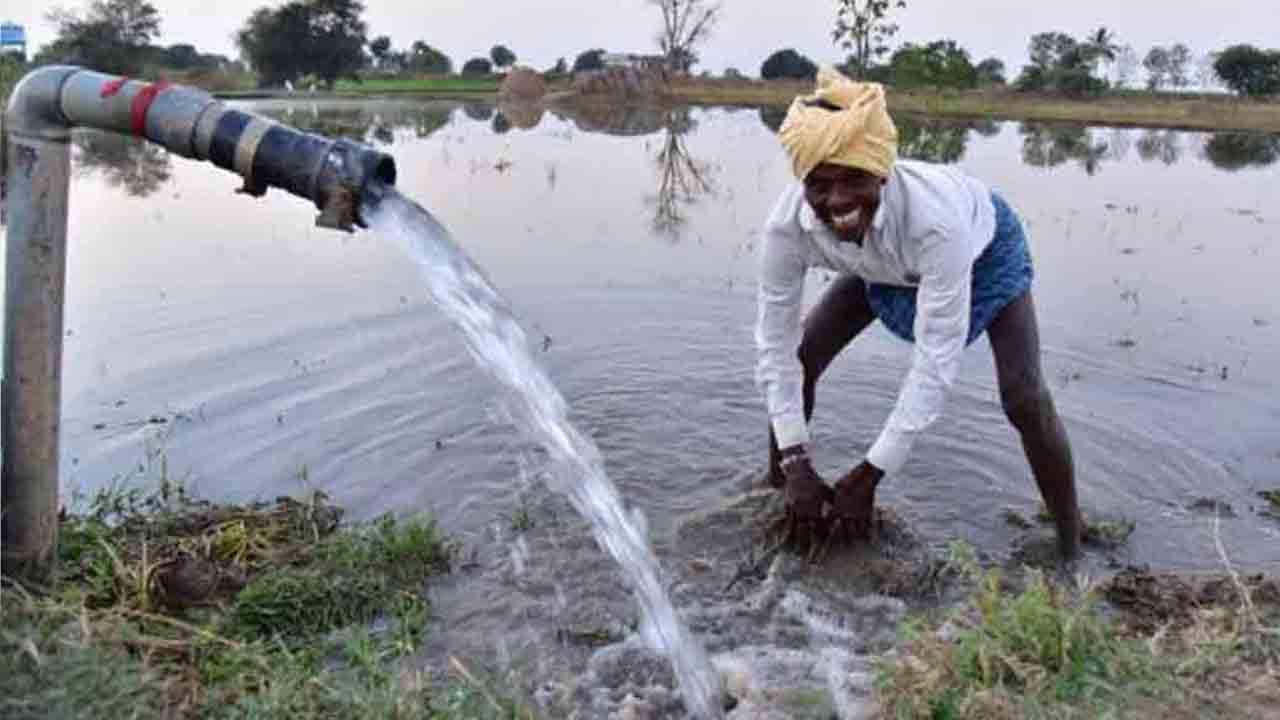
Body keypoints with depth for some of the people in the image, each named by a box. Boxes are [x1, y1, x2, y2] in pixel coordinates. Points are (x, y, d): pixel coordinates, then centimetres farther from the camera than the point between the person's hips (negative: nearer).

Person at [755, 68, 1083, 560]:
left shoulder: (936, 217, -46)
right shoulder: (788, 223, -36)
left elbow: (936, 360, -41)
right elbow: (775, 342, -27)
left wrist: (870, 474, -38)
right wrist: (794, 463, -31)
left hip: (982, 247, -3)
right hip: (885, 263, 4)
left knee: (1024, 399, -15)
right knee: (800, 360, -5)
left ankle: (1071, 549, 6)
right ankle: (774, 490, 18)